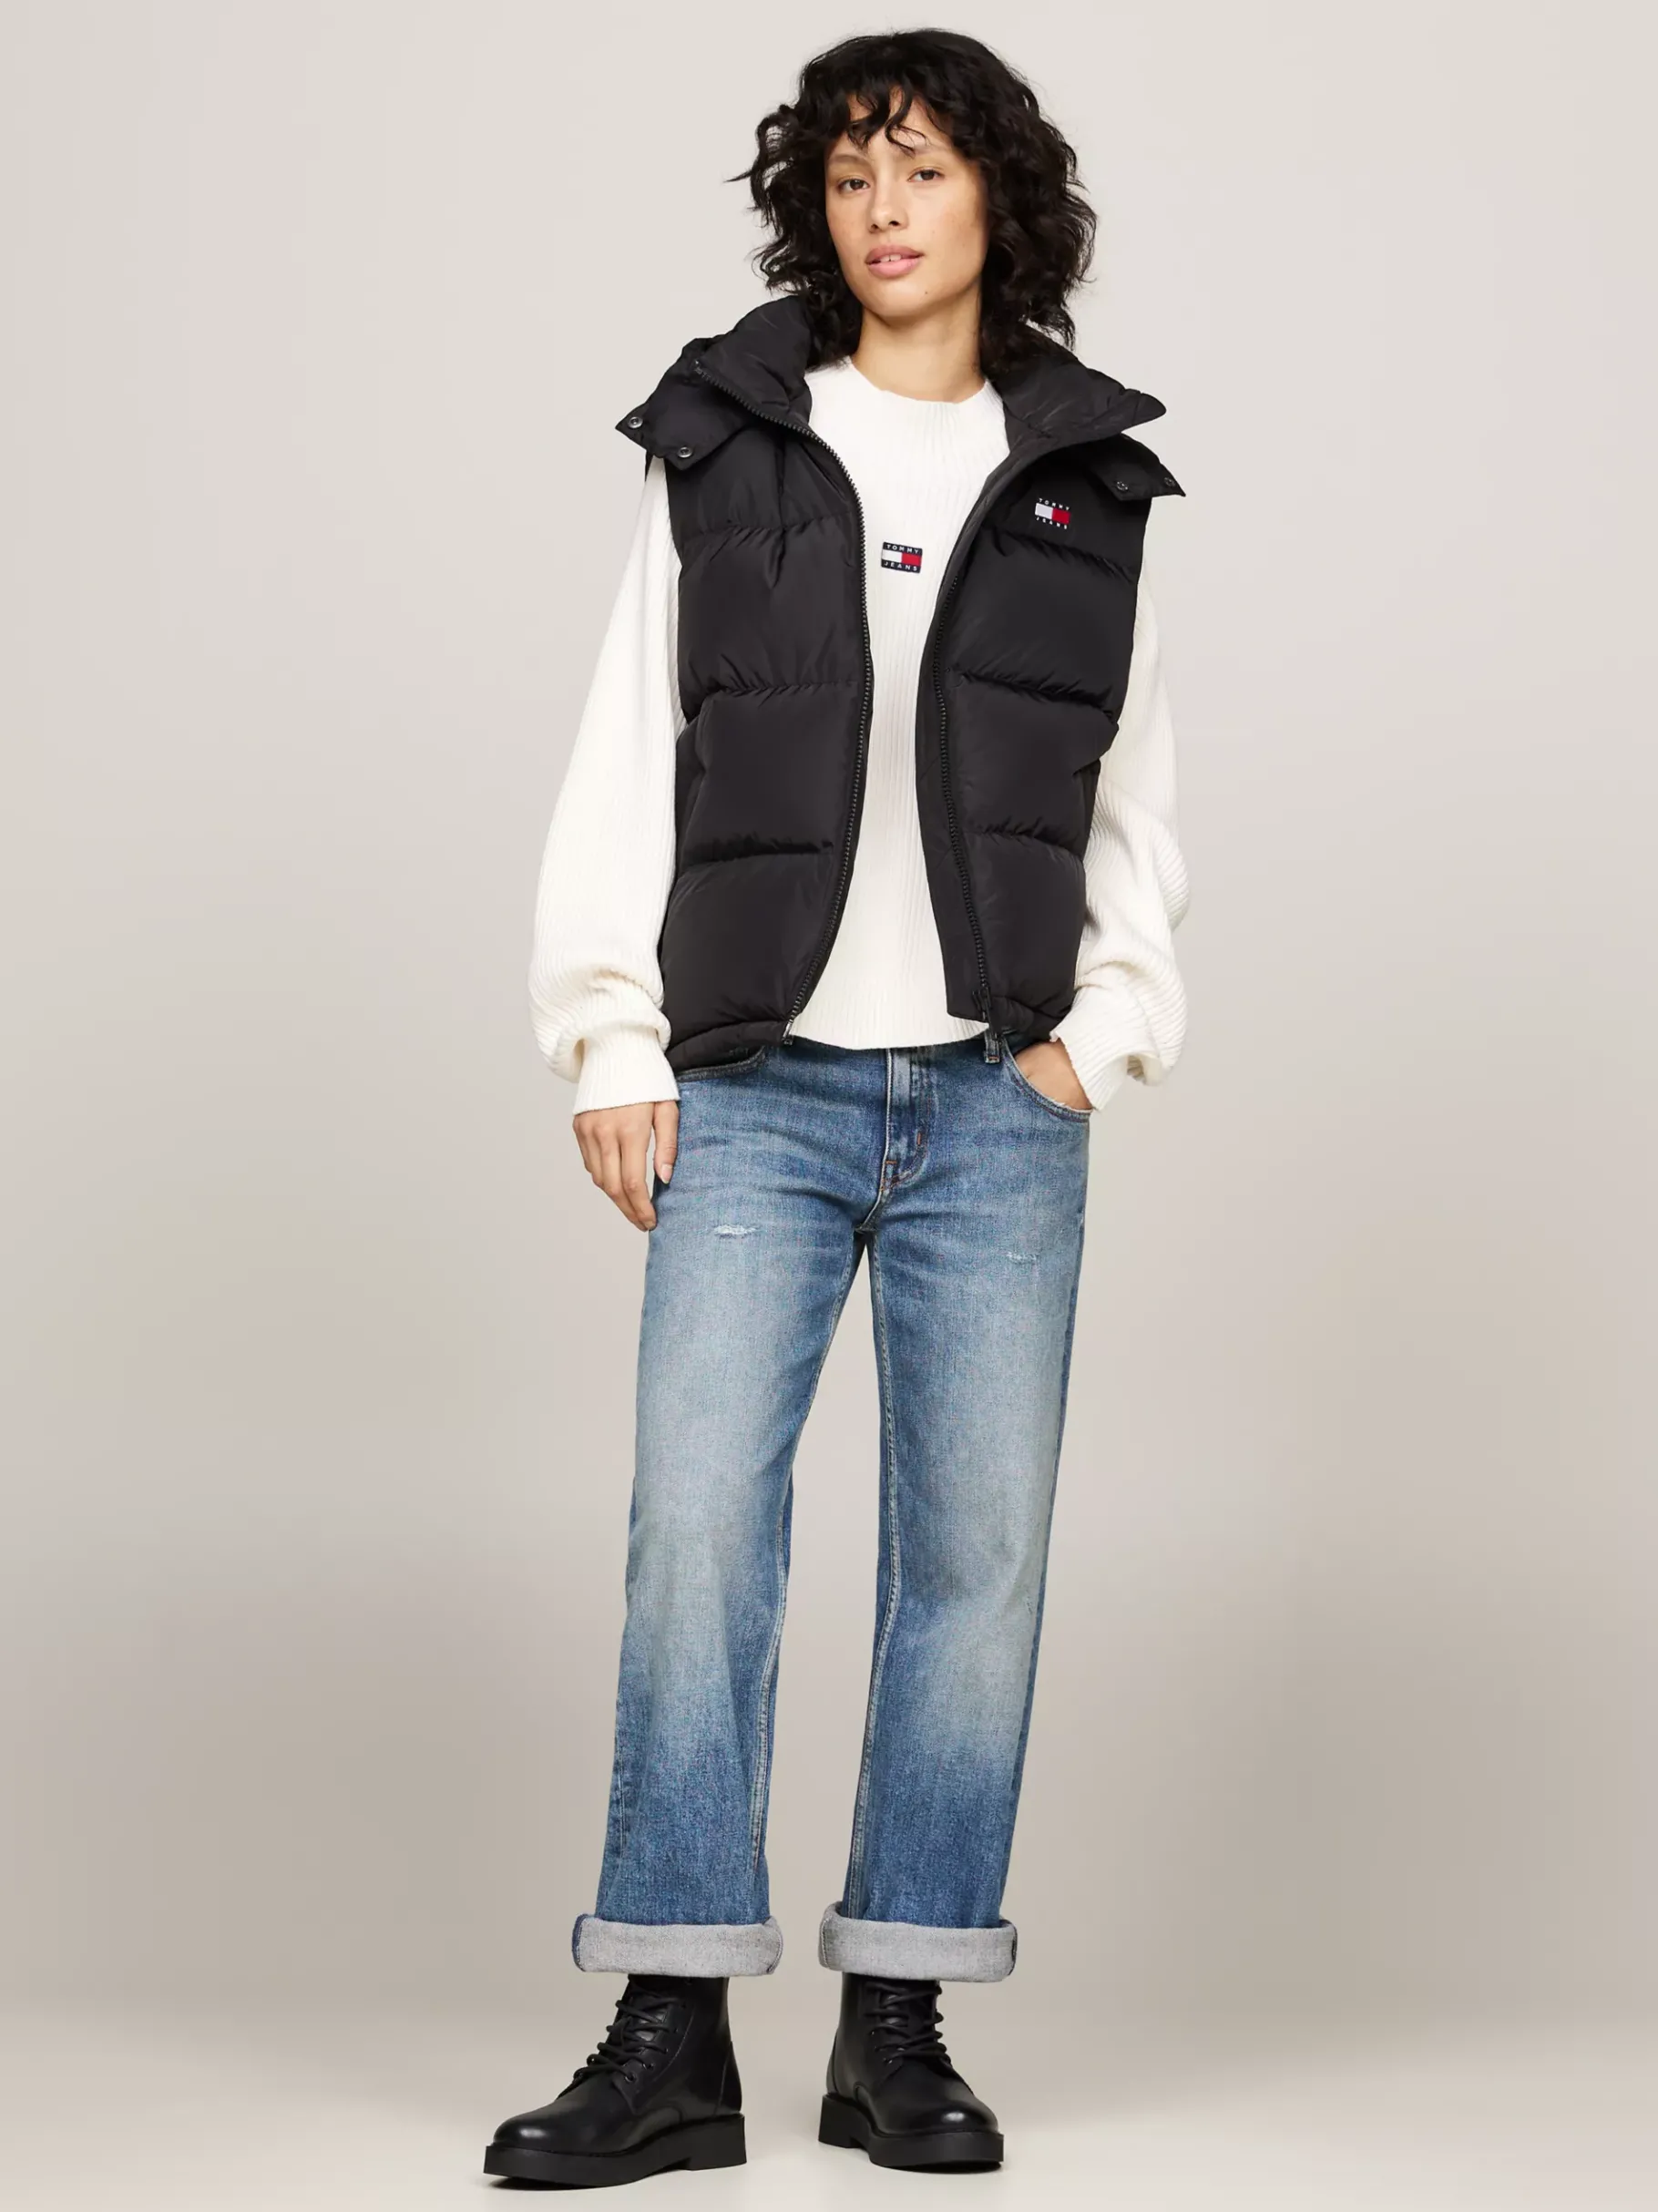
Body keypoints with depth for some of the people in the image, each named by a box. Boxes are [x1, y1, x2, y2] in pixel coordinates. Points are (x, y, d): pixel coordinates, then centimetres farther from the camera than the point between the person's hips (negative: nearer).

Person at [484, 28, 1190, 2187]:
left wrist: (1098, 1036, 2)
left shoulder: (1085, 481, 9)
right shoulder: (722, 453, 6)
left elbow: (1135, 806, 14)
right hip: (757, 1093, -1)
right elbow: (628, 769, 6)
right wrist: (612, 1048, 0)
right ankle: (673, 2039, -2)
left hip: (999, 1106, 1)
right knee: (697, 1521, -8)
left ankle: (900, 2028, 11)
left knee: (980, 1545, 1)